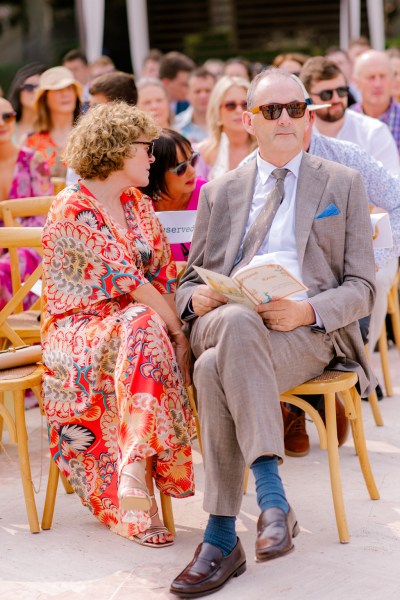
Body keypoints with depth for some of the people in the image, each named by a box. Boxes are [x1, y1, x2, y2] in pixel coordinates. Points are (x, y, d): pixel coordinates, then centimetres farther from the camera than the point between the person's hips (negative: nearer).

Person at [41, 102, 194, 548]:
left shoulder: (138, 204, 14)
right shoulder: (73, 209, -12)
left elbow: (163, 273, 8)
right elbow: (128, 278, -17)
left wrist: (173, 327, -9)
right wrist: (175, 329, -15)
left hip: (131, 326, 6)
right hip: (77, 330, -6)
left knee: (150, 330, -29)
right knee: (145, 328, -35)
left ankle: (134, 469, -33)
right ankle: (138, 472, -38)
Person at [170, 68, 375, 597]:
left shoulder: (343, 184, 16)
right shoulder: (219, 192, 24)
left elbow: (361, 288, 9)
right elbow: (190, 281, 23)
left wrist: (309, 310, -13)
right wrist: (195, 297, -4)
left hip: (309, 330, -3)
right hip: (224, 322, 3)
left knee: (215, 370, -35)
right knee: (236, 322, -37)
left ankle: (222, 536, -36)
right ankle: (272, 496, -40)